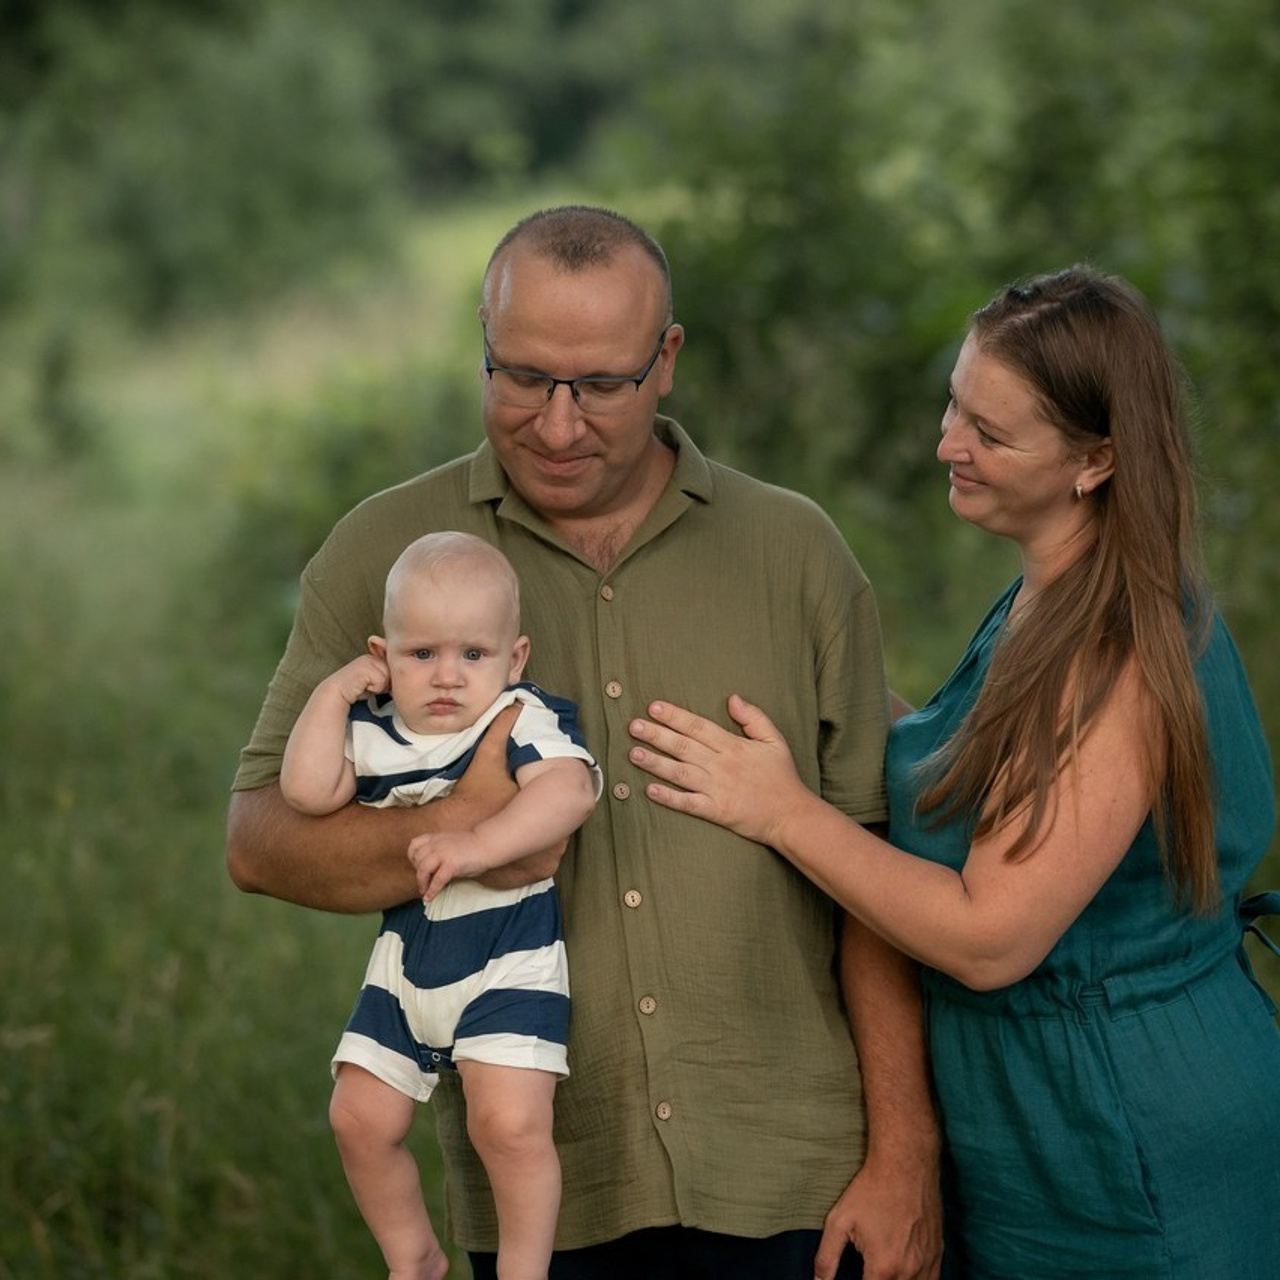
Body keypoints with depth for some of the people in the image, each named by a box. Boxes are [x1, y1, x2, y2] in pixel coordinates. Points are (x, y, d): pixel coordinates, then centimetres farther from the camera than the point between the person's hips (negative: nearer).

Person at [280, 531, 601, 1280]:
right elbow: (308, 792, -10)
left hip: (508, 965, -6)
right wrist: (334, 691, -7)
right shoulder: (373, 734, 3)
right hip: (407, 963, 6)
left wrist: (479, 846, -39)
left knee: (510, 1124, -18)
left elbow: (571, 790, -29)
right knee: (361, 1119, 8)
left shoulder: (527, 720, -11)